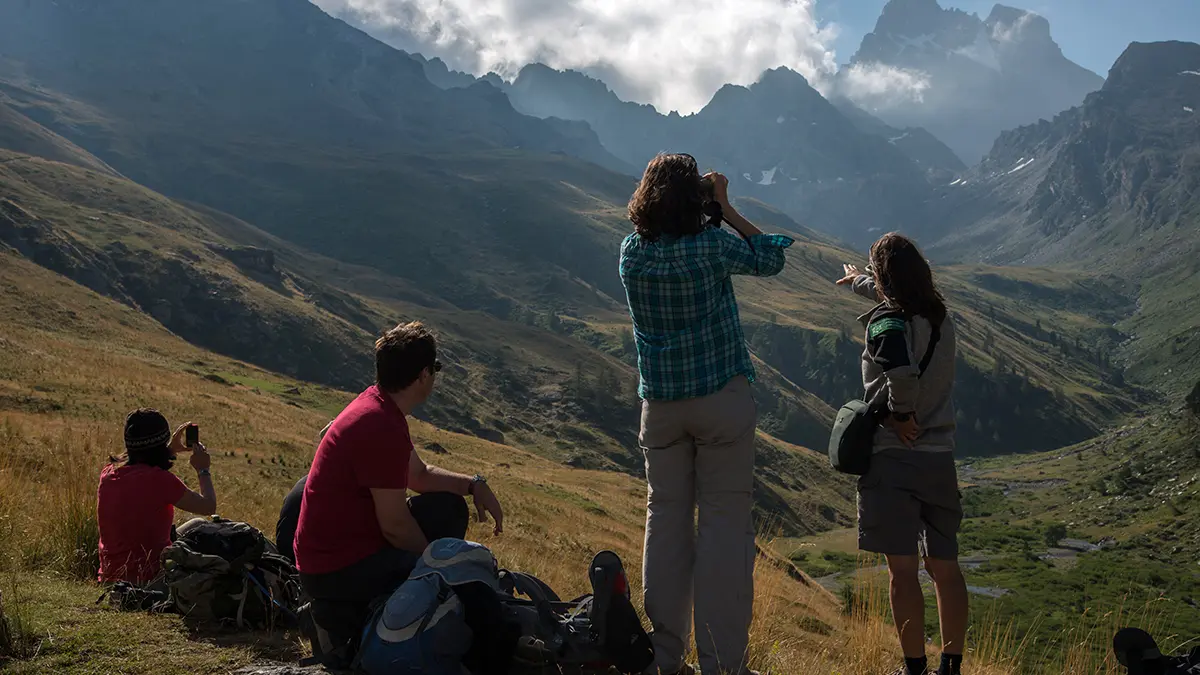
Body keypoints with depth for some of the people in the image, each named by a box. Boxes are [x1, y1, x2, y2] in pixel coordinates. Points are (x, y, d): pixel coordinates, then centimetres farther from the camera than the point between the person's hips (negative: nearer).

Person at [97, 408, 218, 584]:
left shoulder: (108, 473, 0)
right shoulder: (160, 479, -20)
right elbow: (208, 507, -10)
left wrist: (171, 450, 26)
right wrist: (203, 469, 6)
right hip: (149, 578, -7)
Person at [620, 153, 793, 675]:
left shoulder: (631, 253, -3)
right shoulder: (712, 246, -14)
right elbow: (770, 258, 4)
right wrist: (726, 208, 7)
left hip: (659, 403, 4)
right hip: (721, 398, -4)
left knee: (666, 521, 11)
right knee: (725, 524, 1)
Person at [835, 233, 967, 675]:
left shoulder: (887, 320, -13)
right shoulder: (940, 316, 10)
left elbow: (903, 371, -32)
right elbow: (902, 295, 32)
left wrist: (900, 413, -14)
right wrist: (859, 282, 49)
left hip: (894, 457, -7)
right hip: (940, 456, 7)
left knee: (903, 569, -2)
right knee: (944, 567, 13)